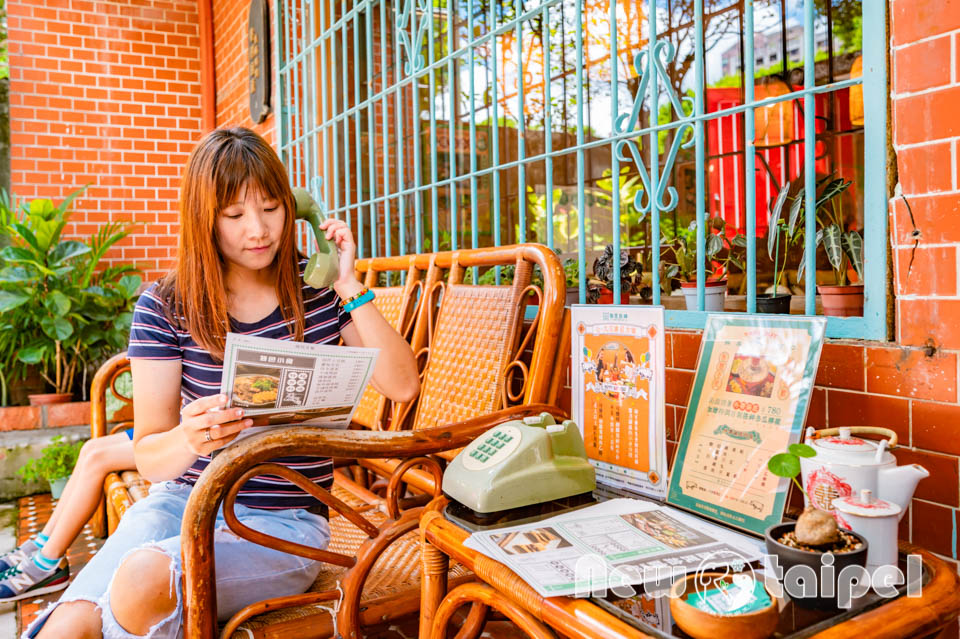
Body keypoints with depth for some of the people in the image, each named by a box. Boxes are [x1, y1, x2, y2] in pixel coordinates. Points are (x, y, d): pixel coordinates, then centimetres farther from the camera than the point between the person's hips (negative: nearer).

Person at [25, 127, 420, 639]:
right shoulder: (165, 307, -1)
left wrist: (351, 289, -15)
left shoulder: (318, 291, 0)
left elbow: (402, 386, -10)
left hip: (284, 520, 0)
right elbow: (149, 457, -3)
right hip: (182, 498, 1)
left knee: (145, 575, -28)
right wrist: (190, 438, -27)